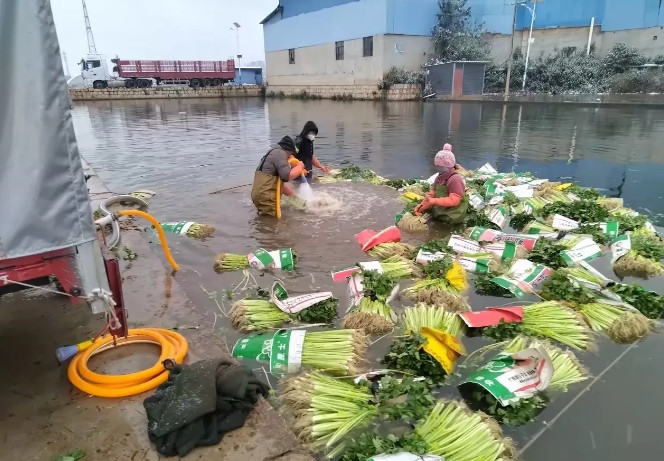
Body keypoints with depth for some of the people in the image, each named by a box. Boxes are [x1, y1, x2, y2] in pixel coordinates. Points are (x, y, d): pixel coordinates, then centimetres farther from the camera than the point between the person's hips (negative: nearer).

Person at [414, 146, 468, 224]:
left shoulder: (455, 179, -18)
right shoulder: (439, 177, 10)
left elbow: (453, 201, -25)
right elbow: (432, 194, 10)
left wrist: (435, 201, -35)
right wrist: (421, 206, -5)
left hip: (452, 218, -9)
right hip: (438, 214, 9)